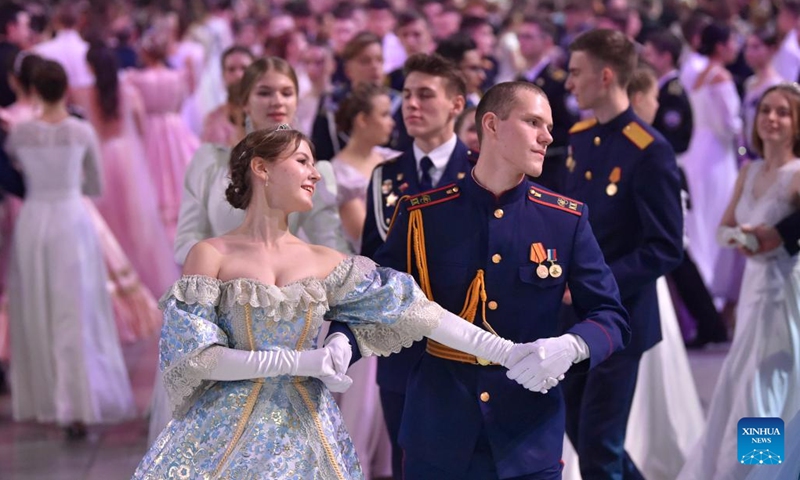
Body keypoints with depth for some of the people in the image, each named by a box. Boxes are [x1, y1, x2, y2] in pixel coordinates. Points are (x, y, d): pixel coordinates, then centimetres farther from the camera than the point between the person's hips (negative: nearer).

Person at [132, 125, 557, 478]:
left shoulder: (325, 263, 7)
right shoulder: (210, 256, -3)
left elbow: (414, 310, 2)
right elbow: (194, 358, -10)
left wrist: (506, 352, -5)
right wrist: (299, 361, -17)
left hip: (306, 436, 3)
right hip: (227, 433, -3)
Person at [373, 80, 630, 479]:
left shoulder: (566, 219, 0)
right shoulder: (422, 214, -3)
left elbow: (611, 316, 0)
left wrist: (572, 346, -21)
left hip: (530, 435, 1)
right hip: (438, 431, -1)